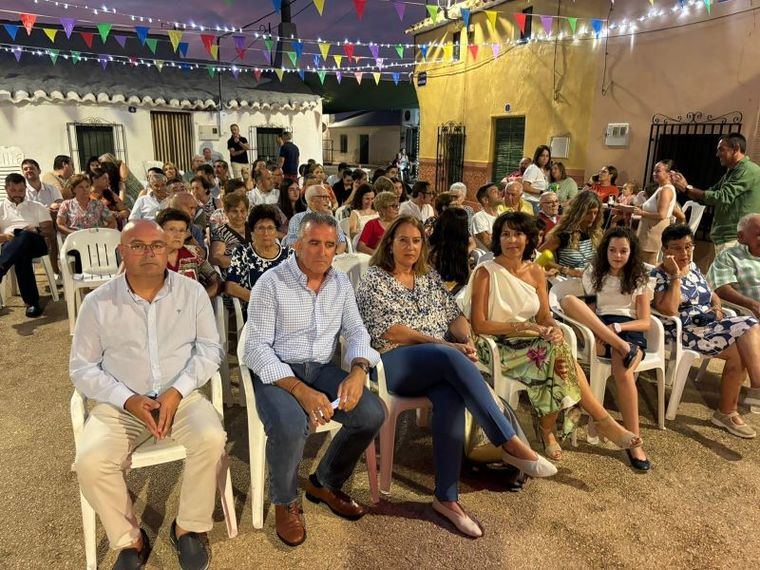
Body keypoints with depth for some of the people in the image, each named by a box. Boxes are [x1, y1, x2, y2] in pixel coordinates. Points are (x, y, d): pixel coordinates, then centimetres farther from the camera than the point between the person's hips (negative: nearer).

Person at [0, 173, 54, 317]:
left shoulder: (37, 207, 23)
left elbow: (51, 233, 12)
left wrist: (37, 230, -9)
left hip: (36, 243, 0)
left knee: (25, 236, -39)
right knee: (21, 255, -38)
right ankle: (31, 302, -40)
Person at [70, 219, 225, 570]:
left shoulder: (192, 292, 1)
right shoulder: (97, 302, -1)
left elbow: (209, 349, 1)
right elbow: (82, 367, 1)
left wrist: (177, 391, -14)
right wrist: (129, 400, -13)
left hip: (182, 397, 0)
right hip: (119, 404, 1)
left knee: (212, 439, -27)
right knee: (90, 462, -25)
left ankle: (188, 528, -1)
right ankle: (129, 540, 2)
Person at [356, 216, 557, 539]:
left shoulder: (430, 278, 20)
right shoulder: (375, 278, 3)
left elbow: (454, 315, 14)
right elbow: (388, 330, -9)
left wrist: (466, 339, -10)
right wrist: (441, 343, -15)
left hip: (440, 364, 4)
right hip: (394, 362, -4)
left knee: (450, 397, -32)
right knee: (451, 358, -34)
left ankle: (446, 498, -23)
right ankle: (511, 444, -31)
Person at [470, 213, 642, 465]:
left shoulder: (536, 272, 10)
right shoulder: (486, 272, -8)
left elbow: (545, 315, 9)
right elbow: (479, 325, -12)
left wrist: (554, 328, -15)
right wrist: (523, 326, -17)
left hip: (532, 342, 5)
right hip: (499, 347, -5)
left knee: (557, 354, -29)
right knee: (557, 354, -27)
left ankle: (547, 430, -15)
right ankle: (602, 419, -10)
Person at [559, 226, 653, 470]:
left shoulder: (639, 279, 14)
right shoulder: (592, 274, 16)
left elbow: (645, 322, 6)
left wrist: (616, 327, -12)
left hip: (629, 331, -1)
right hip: (598, 332, 1)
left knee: (623, 373, -36)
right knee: (569, 301, -29)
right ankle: (623, 348, -34)